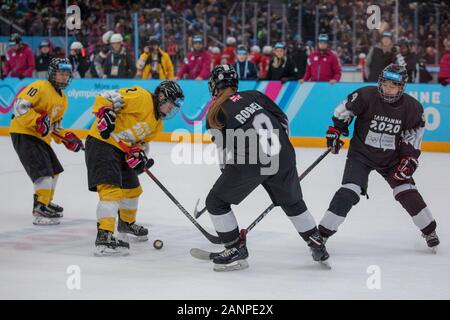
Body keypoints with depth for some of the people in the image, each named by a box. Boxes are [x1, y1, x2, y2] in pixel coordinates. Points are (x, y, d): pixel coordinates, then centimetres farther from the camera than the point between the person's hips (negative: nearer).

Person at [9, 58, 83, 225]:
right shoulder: (40, 87, -14)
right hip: (23, 134, -10)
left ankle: (46, 202, 36)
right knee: (43, 170, -19)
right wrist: (38, 120, -31)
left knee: (54, 169, 19)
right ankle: (40, 211, -20)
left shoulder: (63, 99, 16)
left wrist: (66, 137, 10)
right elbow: (19, 106, -23)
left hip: (40, 136, 10)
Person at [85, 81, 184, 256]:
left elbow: (141, 141, 17)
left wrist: (138, 154, -4)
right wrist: (105, 113, -35)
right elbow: (106, 97, -19)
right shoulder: (142, 97, -15)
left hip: (121, 149, 10)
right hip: (101, 142, -10)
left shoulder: (157, 124, 14)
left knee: (132, 189, 24)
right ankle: (104, 237, -29)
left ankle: (127, 224, 50)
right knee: (111, 189, -23)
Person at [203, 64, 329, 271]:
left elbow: (226, 152, 8)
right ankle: (317, 246, 30)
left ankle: (236, 250, 13)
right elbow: (283, 120, 17)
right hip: (282, 157, 5)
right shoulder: (253, 95, 17)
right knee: (292, 202, 27)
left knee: (216, 202, 14)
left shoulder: (214, 114, 8)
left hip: (249, 162, -5)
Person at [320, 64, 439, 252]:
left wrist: (409, 160, -11)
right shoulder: (366, 96, -21)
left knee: (407, 192, -3)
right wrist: (335, 131, -4)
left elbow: (412, 139, -1)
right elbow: (343, 111, -4)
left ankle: (429, 230, 16)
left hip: (391, 158, 2)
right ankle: (322, 233, -11)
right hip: (361, 153, -2)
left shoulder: (412, 108, -13)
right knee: (349, 192, -16)